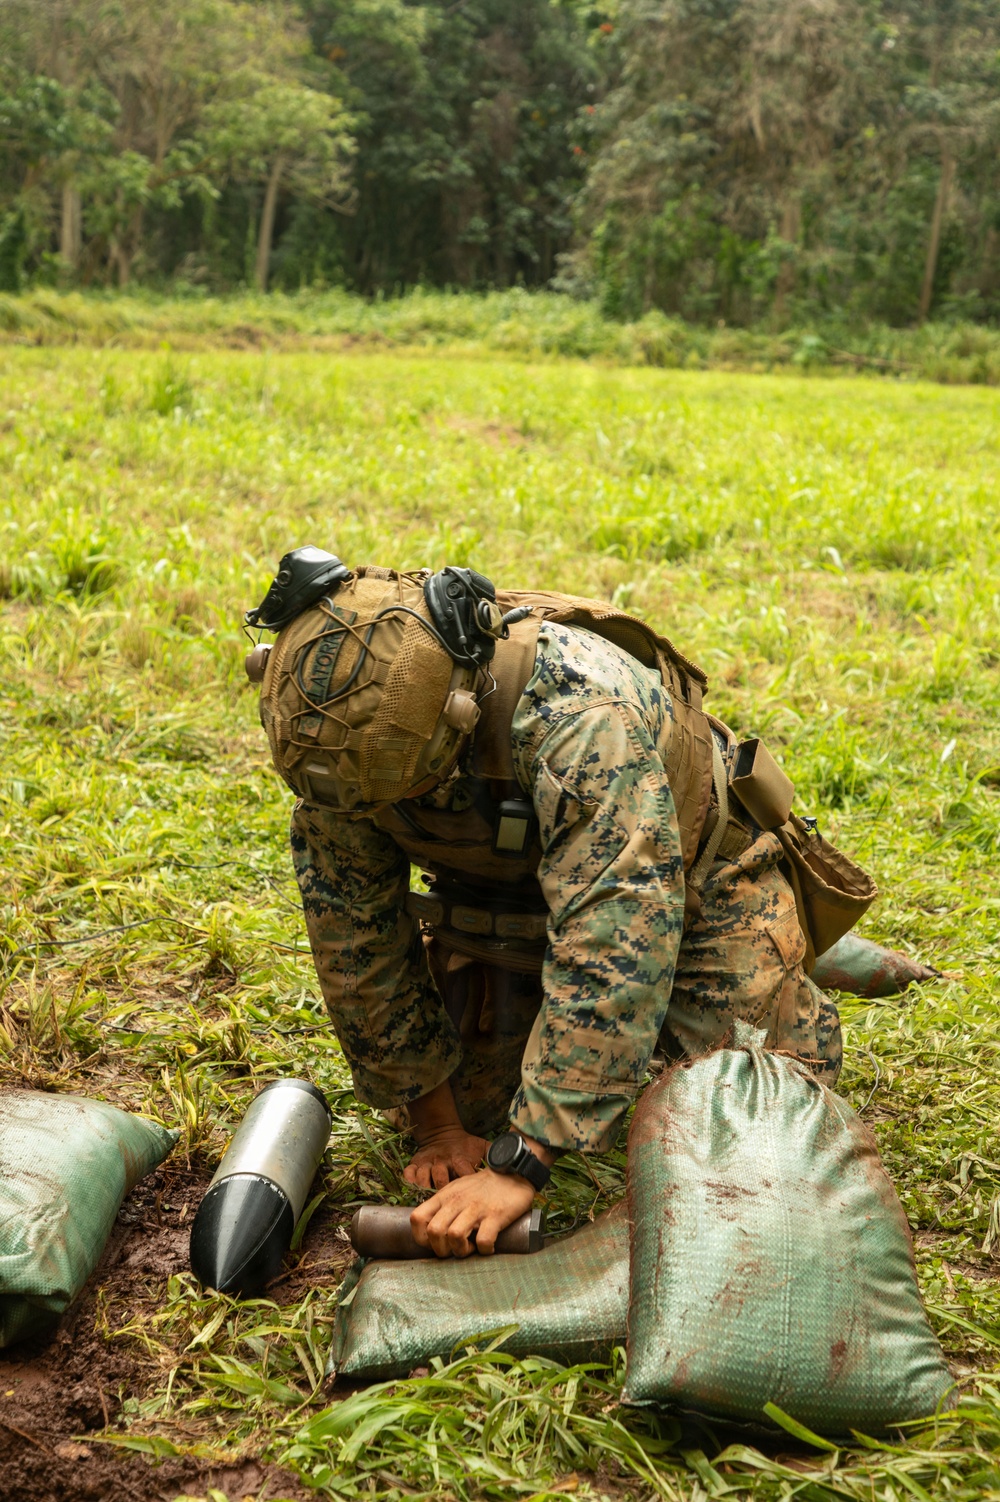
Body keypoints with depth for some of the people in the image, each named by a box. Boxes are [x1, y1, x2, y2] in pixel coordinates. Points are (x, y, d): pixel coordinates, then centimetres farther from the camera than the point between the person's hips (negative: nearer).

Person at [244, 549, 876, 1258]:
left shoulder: (583, 708, -45)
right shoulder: (343, 732, -26)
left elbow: (616, 945, -49)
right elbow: (354, 940, -16)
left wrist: (519, 1165, -51)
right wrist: (440, 1126, -13)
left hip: (690, 876, -4)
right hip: (509, 898, 4)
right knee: (470, 1101, 1)